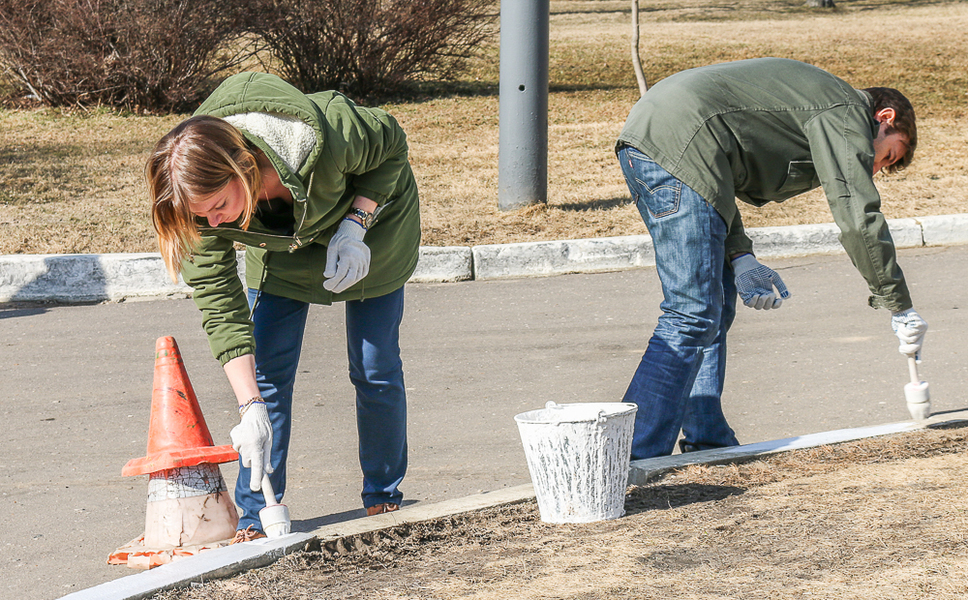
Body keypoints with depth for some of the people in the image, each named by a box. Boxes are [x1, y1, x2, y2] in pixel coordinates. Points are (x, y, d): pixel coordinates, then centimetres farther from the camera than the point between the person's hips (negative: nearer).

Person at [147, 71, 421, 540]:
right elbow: (219, 305, -29)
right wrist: (251, 408, -34)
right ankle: (256, 519, 3)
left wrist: (354, 228, -32)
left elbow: (392, 147, -21)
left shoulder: (324, 136, -44)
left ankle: (384, 500, 21)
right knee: (266, 371, -6)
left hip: (369, 215, -2)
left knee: (375, 370, 1)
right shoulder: (203, 202, -33)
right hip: (281, 240, 2)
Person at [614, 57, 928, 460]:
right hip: (676, 146, -10)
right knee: (693, 316, -10)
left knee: (717, 305, 17)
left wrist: (739, 258, 14)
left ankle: (707, 442, 20)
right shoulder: (847, 115, 3)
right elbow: (859, 220, -7)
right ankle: (634, 463, -13)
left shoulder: (812, 100, 30)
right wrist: (900, 308, 1)